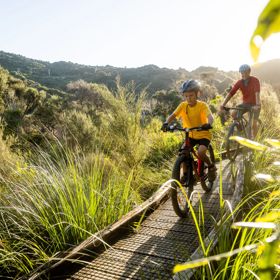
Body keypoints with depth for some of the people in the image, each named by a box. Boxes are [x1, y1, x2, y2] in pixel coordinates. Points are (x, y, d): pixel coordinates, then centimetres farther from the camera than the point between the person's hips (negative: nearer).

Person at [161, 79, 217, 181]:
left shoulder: (202, 105, -16)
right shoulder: (183, 105, -7)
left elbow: (210, 116, -31)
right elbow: (173, 115, -17)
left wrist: (208, 124, -54)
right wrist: (166, 123, -38)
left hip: (203, 134, -4)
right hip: (190, 135, 4)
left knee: (200, 152, -26)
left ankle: (211, 167, 5)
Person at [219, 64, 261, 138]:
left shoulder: (255, 80, -19)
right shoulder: (239, 82, -9)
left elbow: (257, 93, -32)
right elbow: (230, 93, -17)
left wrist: (257, 105, -46)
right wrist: (223, 105, -27)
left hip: (254, 105, -4)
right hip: (245, 103, 4)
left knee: (254, 124, -14)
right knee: (233, 114, -18)